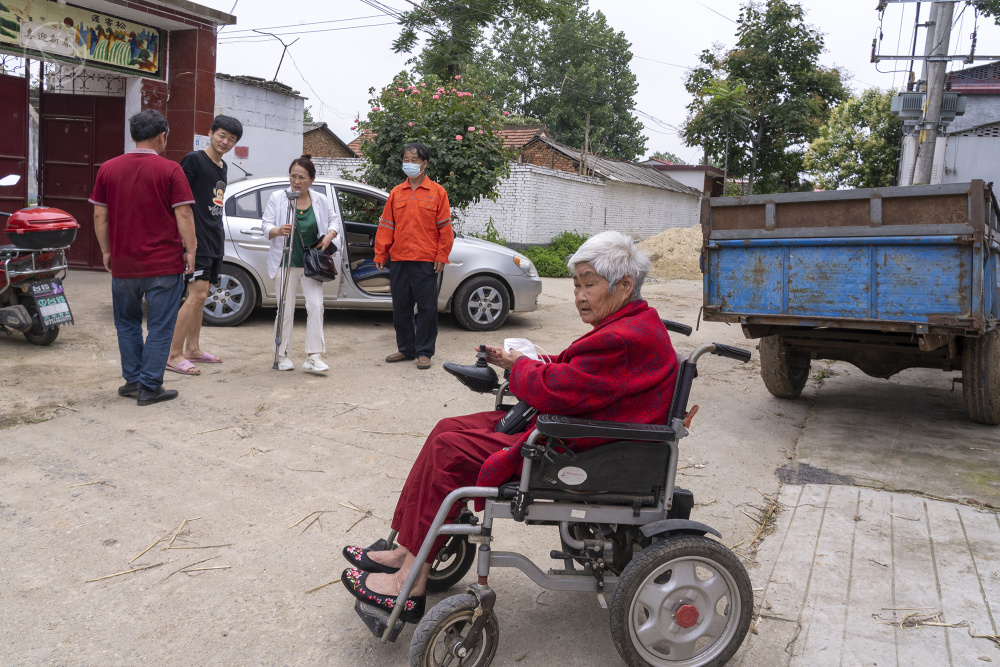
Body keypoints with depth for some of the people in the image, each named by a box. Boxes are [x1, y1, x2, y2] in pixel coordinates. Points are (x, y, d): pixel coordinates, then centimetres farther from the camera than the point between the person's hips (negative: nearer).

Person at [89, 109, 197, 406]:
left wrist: (106, 251, 16)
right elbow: (183, 215, -10)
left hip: (123, 263, 4)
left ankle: (132, 379, 22)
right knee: (159, 327, 4)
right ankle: (149, 387, 6)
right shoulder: (170, 170, -8)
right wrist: (190, 251, -2)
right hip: (164, 263, -4)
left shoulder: (108, 169, 5)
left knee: (127, 323, 19)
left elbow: (99, 216, 7)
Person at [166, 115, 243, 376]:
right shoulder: (194, 160, -7)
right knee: (197, 295, -14)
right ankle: (174, 356, -10)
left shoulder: (223, 167, 18)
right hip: (197, 239, -9)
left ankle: (193, 348, 23)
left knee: (201, 297, 13)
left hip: (215, 241, 9)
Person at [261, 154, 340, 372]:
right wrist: (277, 231, -27)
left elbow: (335, 219, 15)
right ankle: (282, 355, 16)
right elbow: (266, 224, -4)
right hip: (285, 263, -2)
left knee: (315, 306, -7)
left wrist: (329, 236, -5)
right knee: (286, 309, 3)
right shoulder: (277, 198, -1)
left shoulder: (321, 200, 4)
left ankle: (314, 356, -3)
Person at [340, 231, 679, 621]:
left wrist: (520, 367, -5)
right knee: (448, 431, 5)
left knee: (450, 451, -13)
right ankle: (408, 553, 8)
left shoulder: (625, 340, -22)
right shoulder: (630, 325, 13)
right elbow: (571, 372, 18)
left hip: (577, 454, -11)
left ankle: (411, 584, -4)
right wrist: (517, 362, 4)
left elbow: (553, 389, -26)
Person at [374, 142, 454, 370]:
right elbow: (386, 226, 11)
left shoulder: (437, 192, 3)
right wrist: (380, 255, 5)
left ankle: (424, 351, 10)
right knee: (400, 306, 8)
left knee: (426, 307, 0)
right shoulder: (396, 193, 11)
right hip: (398, 260, 4)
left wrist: (441, 256, -5)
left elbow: (445, 228, 1)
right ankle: (405, 349, 21)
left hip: (426, 261, -3)